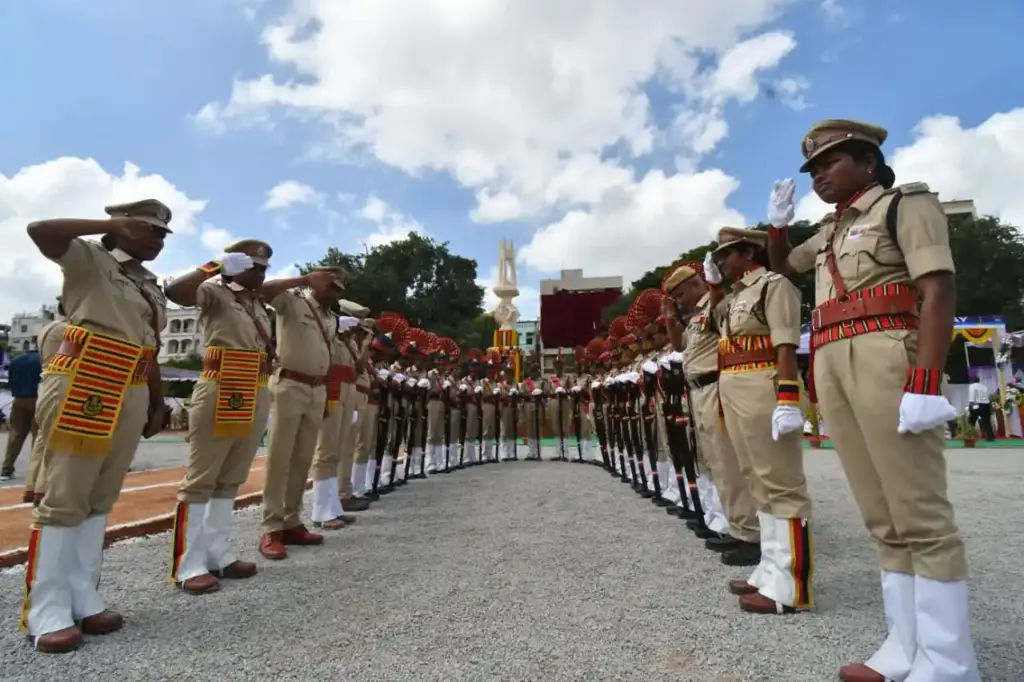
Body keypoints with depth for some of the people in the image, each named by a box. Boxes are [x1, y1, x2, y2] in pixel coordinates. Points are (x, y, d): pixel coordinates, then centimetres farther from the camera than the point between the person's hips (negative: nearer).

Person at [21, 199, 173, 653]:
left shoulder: (151, 286, 20)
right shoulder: (91, 259, 2)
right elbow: (40, 231, -19)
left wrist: (158, 403, 15)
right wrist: (110, 226, -12)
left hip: (132, 396, 7)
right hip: (82, 389, -7)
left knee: (101, 499, 9)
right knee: (64, 498, -3)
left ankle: (82, 600, 17)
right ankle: (47, 612, 4)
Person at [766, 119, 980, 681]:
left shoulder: (906, 203, 5)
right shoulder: (831, 230, 25)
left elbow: (939, 292, -9)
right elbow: (783, 265, 43)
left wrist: (925, 383, -21)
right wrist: (778, 220, 24)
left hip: (884, 359, -7)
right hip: (832, 366, 7)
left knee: (919, 512, -5)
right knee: (882, 517, 8)